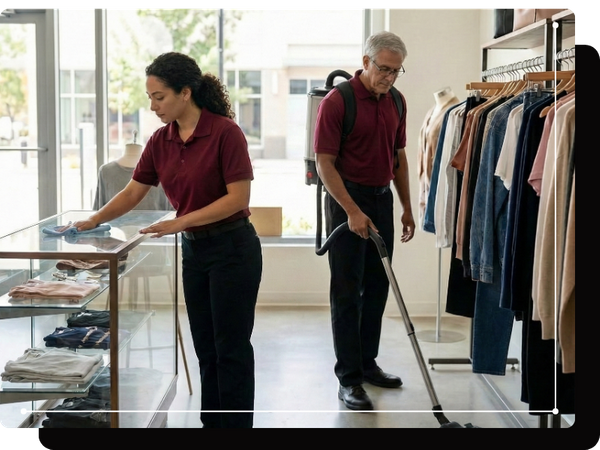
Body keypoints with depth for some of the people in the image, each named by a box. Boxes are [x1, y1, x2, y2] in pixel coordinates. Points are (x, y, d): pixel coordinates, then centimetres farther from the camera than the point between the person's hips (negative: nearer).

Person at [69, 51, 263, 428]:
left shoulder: (225, 132, -16)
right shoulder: (161, 141, 5)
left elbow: (238, 197, -19)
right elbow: (134, 191, 11)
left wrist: (180, 222, -21)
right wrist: (94, 221, 0)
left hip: (233, 248, -7)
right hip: (193, 250, 7)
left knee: (231, 348, -1)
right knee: (206, 347, 13)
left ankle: (237, 425, 8)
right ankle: (212, 423, 22)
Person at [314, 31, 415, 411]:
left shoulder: (396, 102, 7)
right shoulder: (337, 101, -14)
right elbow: (325, 163, -16)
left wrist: (407, 207, 12)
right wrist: (352, 210, -23)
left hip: (382, 199, 7)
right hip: (347, 198, -7)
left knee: (377, 287, 12)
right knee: (347, 291, -3)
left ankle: (367, 363, 24)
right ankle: (349, 378, 2)